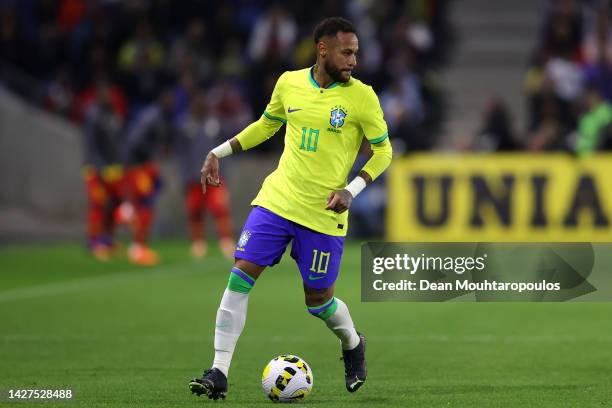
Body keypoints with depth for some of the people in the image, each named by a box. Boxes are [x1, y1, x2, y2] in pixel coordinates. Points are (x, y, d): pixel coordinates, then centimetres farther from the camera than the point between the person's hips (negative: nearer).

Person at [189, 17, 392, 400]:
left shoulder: (361, 96, -8)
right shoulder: (289, 83, 1)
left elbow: (383, 151, 0)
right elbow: (267, 124, 19)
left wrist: (351, 189, -14)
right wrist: (219, 152, 12)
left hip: (324, 213, -2)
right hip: (277, 199, 3)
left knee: (318, 299, 4)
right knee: (241, 275, -10)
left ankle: (353, 344, 38)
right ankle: (219, 373, -7)